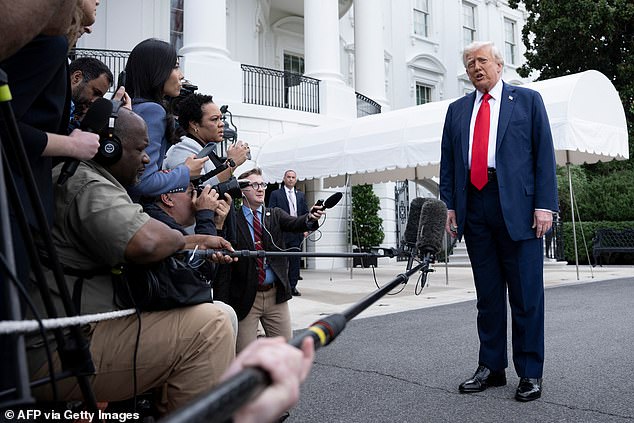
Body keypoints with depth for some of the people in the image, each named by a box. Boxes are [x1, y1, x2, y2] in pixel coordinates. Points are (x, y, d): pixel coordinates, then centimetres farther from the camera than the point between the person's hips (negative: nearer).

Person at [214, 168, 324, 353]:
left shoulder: (275, 215, 8)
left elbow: (295, 223, -11)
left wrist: (311, 218, -35)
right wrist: (222, 303, -13)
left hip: (275, 295, 4)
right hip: (244, 297, -3)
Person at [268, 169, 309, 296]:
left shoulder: (301, 195, 16)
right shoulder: (275, 194, 4)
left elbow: (305, 213, 17)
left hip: (297, 233, 4)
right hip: (281, 233, -3)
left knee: (295, 260, 3)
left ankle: (293, 287, 9)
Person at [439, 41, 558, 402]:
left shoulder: (528, 100, 9)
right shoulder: (457, 110, 18)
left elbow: (544, 154, 2)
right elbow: (448, 161, 14)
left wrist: (544, 205, -8)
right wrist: (450, 206, 5)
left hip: (517, 207, -3)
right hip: (473, 206, 3)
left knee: (526, 294, 1)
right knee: (487, 293, 10)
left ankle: (530, 373, 14)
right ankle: (491, 367, 21)